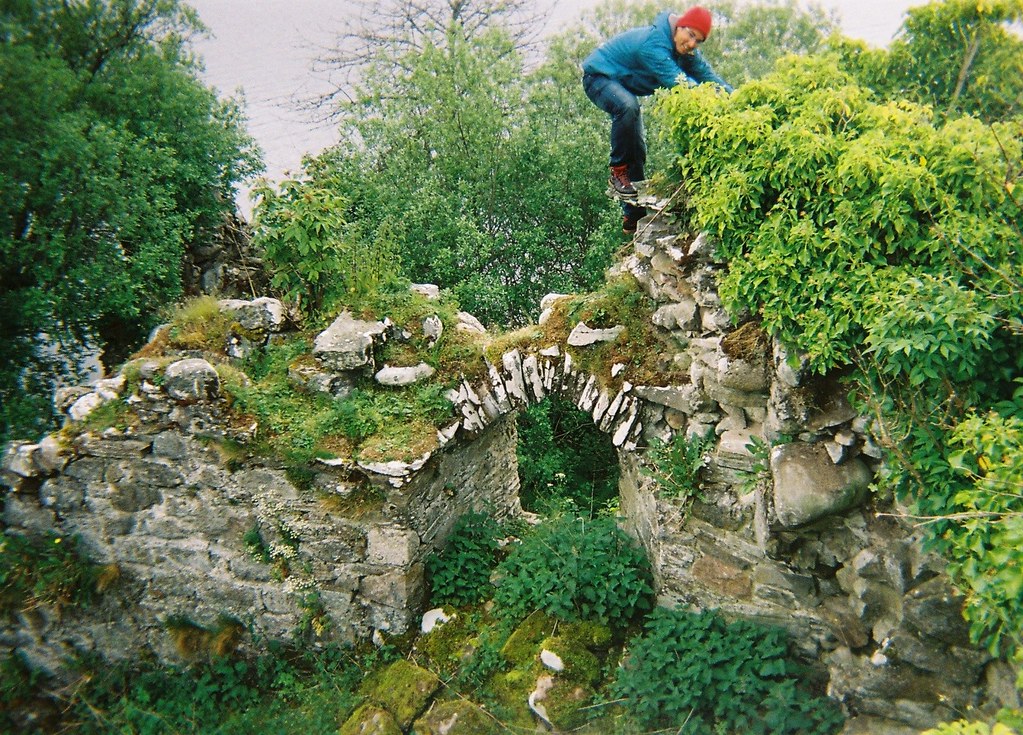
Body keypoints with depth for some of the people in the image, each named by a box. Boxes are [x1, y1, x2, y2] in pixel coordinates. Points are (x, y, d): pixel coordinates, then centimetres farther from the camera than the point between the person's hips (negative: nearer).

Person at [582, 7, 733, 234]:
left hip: (622, 85, 9)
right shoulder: (653, 45, -33)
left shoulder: (685, 52, -6)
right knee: (628, 106, -39)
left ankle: (633, 218, 10)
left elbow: (707, 75, -9)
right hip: (598, 76, -9)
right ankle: (618, 173, -23)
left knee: (636, 149, 5)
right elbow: (679, 83, -40)